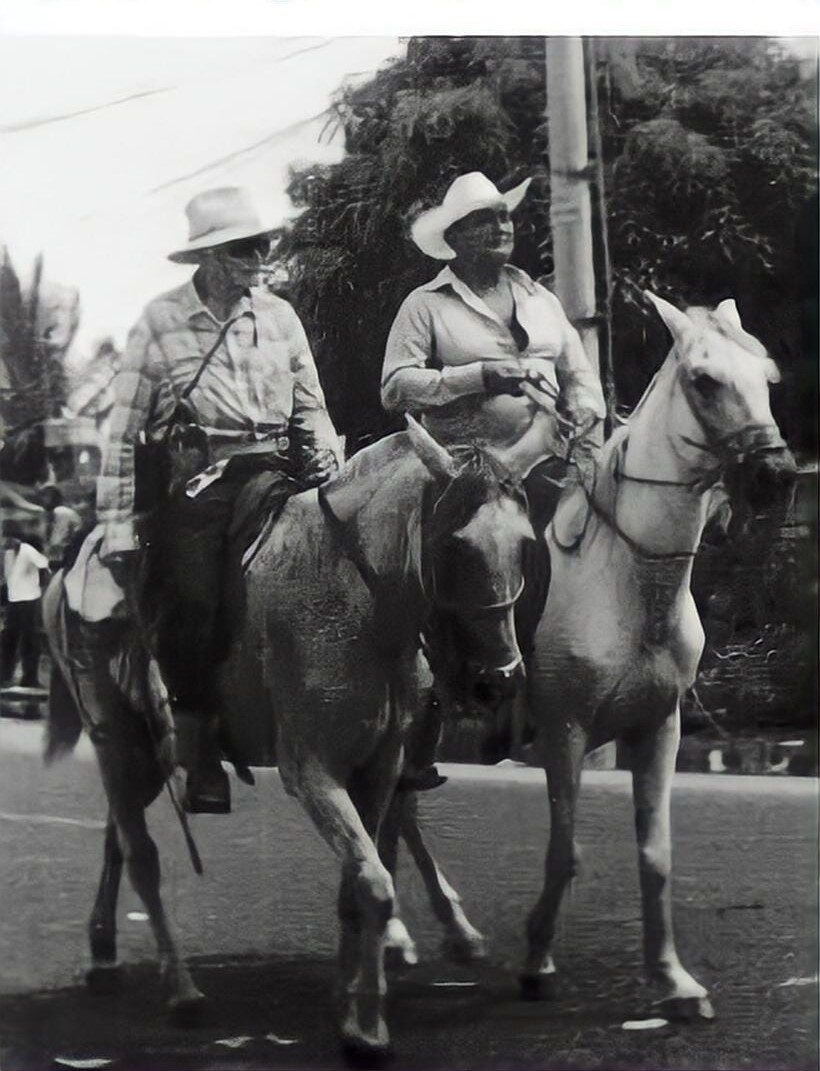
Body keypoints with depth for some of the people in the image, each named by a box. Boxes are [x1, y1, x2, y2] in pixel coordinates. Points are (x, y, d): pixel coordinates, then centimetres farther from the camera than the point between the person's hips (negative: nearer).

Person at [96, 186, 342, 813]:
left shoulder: (279, 315, 11)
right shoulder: (160, 322, 1)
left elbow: (310, 406, 20)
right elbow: (123, 433, 0)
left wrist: (325, 454, -1)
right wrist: (117, 526, -5)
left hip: (273, 471, 3)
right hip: (194, 479, -3)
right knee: (192, 603, -14)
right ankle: (200, 744, 3)